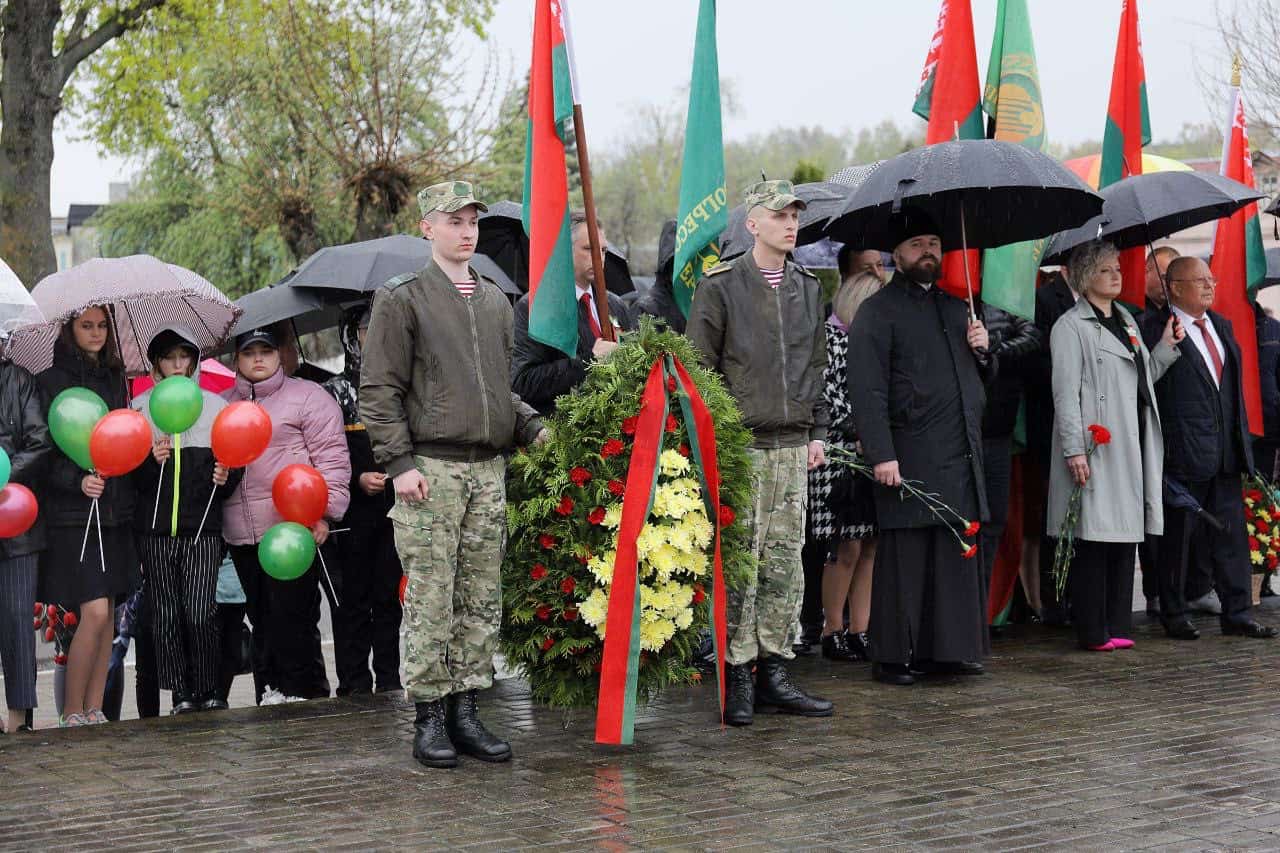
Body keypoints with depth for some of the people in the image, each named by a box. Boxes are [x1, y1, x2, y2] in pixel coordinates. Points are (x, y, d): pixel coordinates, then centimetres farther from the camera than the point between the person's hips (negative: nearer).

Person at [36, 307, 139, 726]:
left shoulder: (114, 378, 13)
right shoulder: (51, 381, -4)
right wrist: (78, 481, -22)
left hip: (115, 510, 6)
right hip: (73, 514, -6)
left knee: (106, 613, 7)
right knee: (94, 612, -11)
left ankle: (94, 711, 14)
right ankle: (71, 714, 2)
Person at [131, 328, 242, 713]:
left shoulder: (215, 405, 12)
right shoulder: (140, 407, 10)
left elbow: (234, 461, 15)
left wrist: (226, 477, -6)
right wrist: (151, 462, -13)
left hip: (203, 525, -1)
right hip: (155, 526, 1)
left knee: (200, 612, -9)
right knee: (164, 613, 0)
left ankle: (207, 689, 3)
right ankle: (180, 692, 8)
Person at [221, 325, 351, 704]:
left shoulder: (307, 396, 3)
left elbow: (331, 457, -4)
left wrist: (324, 511, -12)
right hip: (241, 536, 5)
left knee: (292, 618, -8)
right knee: (261, 620, 9)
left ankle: (305, 694, 1)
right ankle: (269, 695, 15)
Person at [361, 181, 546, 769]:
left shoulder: (496, 302, 18)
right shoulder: (402, 299, -1)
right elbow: (379, 390, -5)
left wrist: (533, 427, 8)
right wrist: (399, 462, -12)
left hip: (489, 470, 6)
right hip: (430, 470, -6)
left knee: (482, 600, 7)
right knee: (430, 600, -3)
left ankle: (465, 710, 15)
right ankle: (429, 718, 4)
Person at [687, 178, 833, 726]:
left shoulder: (808, 289, 15)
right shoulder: (720, 287, -3)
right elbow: (699, 368, -3)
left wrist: (817, 432, 12)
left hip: (794, 448, 5)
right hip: (739, 447, -5)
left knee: (785, 564, 6)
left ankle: (773, 672, 13)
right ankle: (738, 676, 1)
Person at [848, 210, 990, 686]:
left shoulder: (956, 307, 21)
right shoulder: (878, 312, -2)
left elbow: (979, 377, 30)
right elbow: (868, 391, -10)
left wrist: (982, 348, 7)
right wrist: (882, 455, -19)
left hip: (960, 458, 7)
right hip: (909, 459, -7)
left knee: (956, 553, 7)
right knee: (904, 558, -3)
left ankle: (947, 649, 15)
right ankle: (892, 657, 3)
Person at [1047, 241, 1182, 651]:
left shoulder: (1125, 320, 19)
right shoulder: (1071, 326, -5)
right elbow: (1065, 393, -11)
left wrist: (1166, 347, 10)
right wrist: (1074, 450, -17)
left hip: (1132, 447, 8)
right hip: (1097, 447, -8)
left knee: (1125, 536, 9)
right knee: (1094, 540, -6)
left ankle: (1117, 625, 16)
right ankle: (1093, 631, -1)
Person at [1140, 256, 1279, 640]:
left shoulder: (1222, 325, 16)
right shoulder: (1155, 328, -10)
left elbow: (1234, 387, 20)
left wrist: (1241, 437, 17)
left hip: (1226, 450, 7)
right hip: (1183, 453, -7)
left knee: (1232, 533, 8)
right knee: (1178, 537, 3)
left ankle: (1237, 613, 15)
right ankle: (1174, 616, 13)